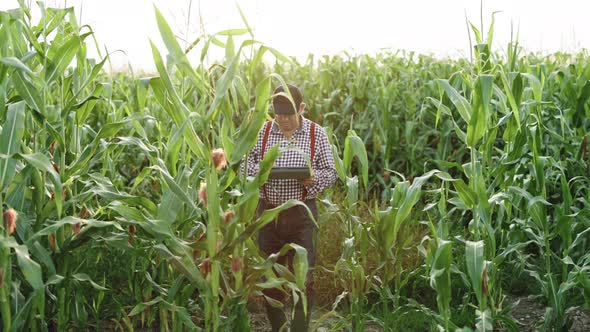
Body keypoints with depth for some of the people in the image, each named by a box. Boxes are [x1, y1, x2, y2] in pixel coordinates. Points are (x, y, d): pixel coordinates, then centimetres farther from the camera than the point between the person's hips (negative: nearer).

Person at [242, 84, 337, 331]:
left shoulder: (317, 134, -1)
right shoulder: (262, 132, 2)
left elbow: (331, 172, 3)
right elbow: (245, 163, 7)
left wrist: (314, 178, -18)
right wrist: (258, 171, -15)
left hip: (302, 213, -2)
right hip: (268, 211, 2)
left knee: (303, 278, -1)